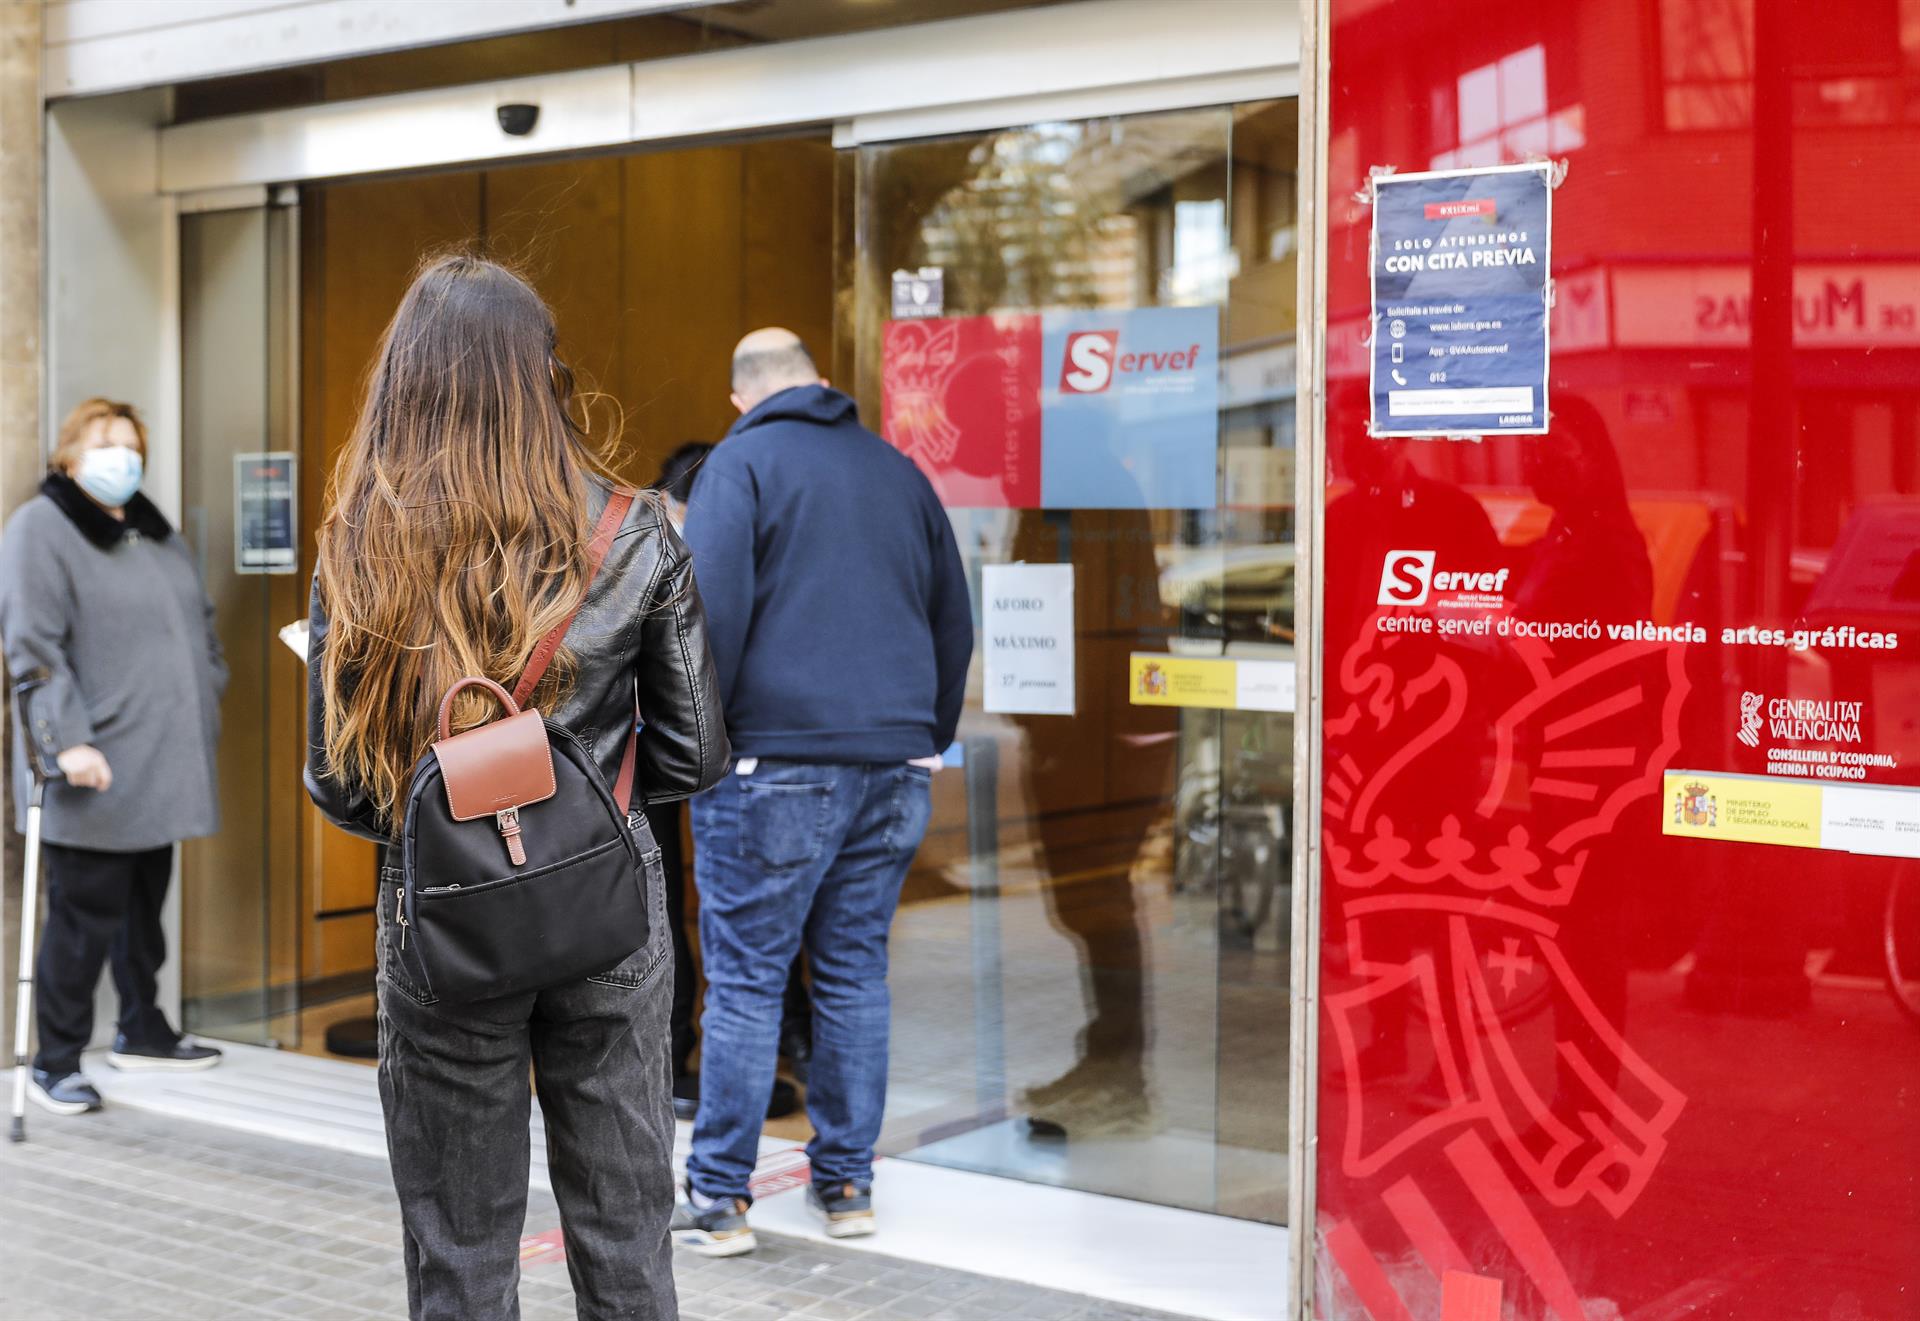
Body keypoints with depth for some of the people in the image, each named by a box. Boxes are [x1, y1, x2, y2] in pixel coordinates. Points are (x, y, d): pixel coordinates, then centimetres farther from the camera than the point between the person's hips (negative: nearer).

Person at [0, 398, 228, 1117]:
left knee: (146, 902, 18)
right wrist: (69, 739, -23)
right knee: (85, 915, -5)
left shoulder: (155, 532, 17)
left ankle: (142, 1030, 32)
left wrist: (209, 697, 16)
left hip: (160, 762, 8)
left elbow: (199, 622, 26)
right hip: (96, 770, -8)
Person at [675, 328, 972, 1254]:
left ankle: (720, 1199, 5)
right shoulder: (898, 470, 15)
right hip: (894, 769, 5)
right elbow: (954, 622, 18)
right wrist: (928, 740, 24)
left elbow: (708, 611, -14)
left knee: (745, 979, 0)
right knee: (855, 974, 11)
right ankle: (846, 1184, 17)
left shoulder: (742, 461, -1)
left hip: (776, 766, -5)